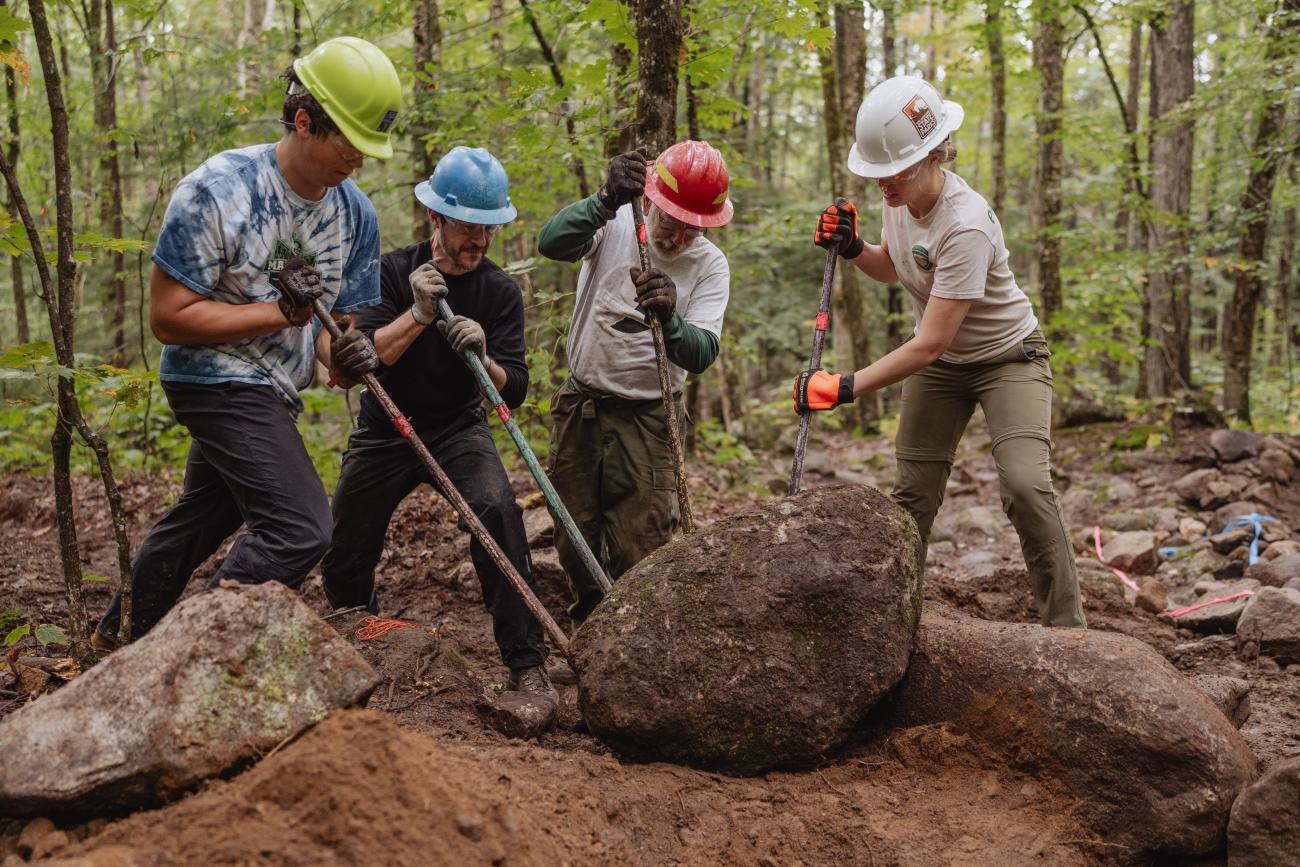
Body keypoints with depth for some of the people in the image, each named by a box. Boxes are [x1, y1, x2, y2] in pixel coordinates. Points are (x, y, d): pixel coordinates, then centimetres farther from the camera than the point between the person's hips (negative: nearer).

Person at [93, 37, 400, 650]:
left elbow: (339, 320, 7)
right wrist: (282, 311, -24)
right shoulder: (216, 192, -21)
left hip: (271, 392, 8)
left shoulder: (356, 215, -2)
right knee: (299, 530, -20)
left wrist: (342, 355, -17)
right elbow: (168, 318, -19)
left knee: (200, 520, 24)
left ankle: (120, 638, 45)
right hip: (217, 377, -8)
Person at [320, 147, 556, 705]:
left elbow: (513, 392, -15)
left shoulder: (500, 292, -9)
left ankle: (526, 664, -26)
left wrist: (483, 359, -36)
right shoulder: (392, 272, -11)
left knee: (497, 510, -31)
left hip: (458, 430, -1)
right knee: (342, 564, 8)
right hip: (383, 431, 1)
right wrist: (418, 315, -32)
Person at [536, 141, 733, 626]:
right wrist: (605, 201, -41)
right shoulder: (615, 224, -6)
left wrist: (670, 320, -40)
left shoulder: (710, 266, -6)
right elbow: (551, 244, -26)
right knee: (576, 546, 11)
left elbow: (701, 355, -19)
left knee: (641, 557, -7)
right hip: (579, 405, 2)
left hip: (647, 418, -1)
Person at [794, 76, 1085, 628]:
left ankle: (1066, 625, -13)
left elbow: (928, 345, -32)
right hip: (939, 365, 7)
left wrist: (845, 388, -34)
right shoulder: (898, 198, -9)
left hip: (1007, 359, -7)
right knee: (912, 494, 2)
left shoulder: (966, 225, -33)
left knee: (1025, 484, -23)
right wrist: (852, 248, -8)